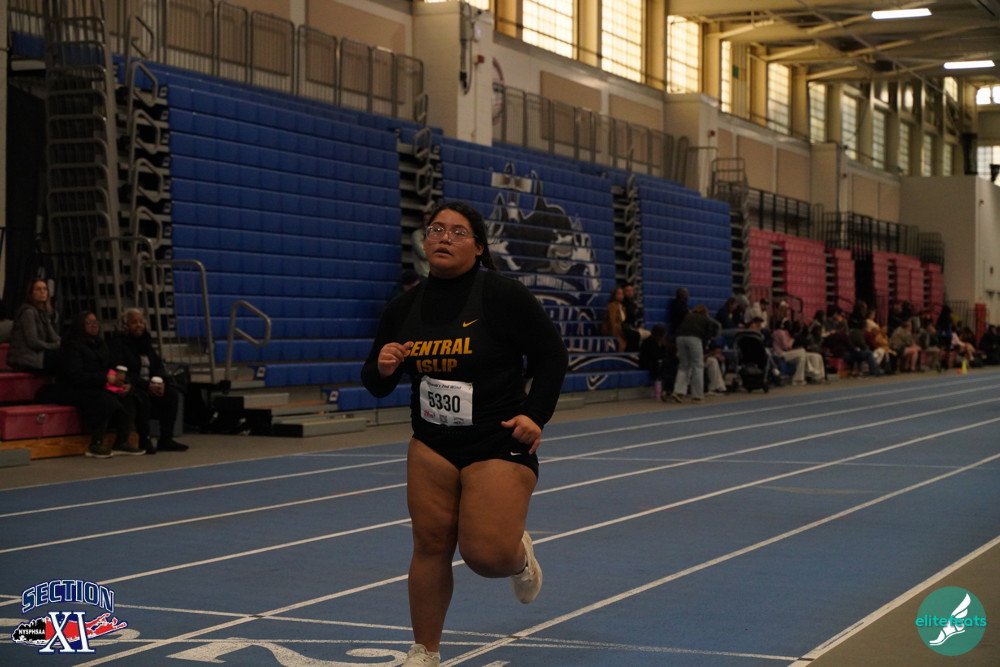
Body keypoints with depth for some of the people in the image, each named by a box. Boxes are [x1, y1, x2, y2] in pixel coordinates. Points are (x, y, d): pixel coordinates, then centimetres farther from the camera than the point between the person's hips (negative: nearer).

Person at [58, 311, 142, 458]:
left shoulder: (100, 344, 19)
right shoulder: (73, 345, -6)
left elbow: (112, 368, 16)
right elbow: (75, 375, -16)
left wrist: (124, 382, -7)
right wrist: (105, 378, -21)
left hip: (100, 388, 7)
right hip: (78, 390, -7)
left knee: (128, 398, -17)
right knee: (108, 401, -33)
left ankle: (121, 442, -12)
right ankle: (96, 445, -21)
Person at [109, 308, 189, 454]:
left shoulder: (146, 342, 16)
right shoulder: (118, 344, -6)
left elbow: (159, 366, 13)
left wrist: (160, 381, -12)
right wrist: (147, 385, -24)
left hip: (150, 385, 7)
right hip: (130, 387, -7)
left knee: (171, 393, -16)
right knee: (142, 397, -36)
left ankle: (166, 440, -12)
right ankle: (144, 441, -25)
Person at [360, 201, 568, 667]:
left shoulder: (502, 296, -11)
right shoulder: (404, 308, 3)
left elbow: (551, 354, -5)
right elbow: (374, 383, 10)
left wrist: (536, 415, -14)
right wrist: (382, 369, -13)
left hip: (499, 445, -4)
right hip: (432, 445, 4)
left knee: (487, 555, -12)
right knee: (430, 546, 2)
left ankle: (519, 555, 27)